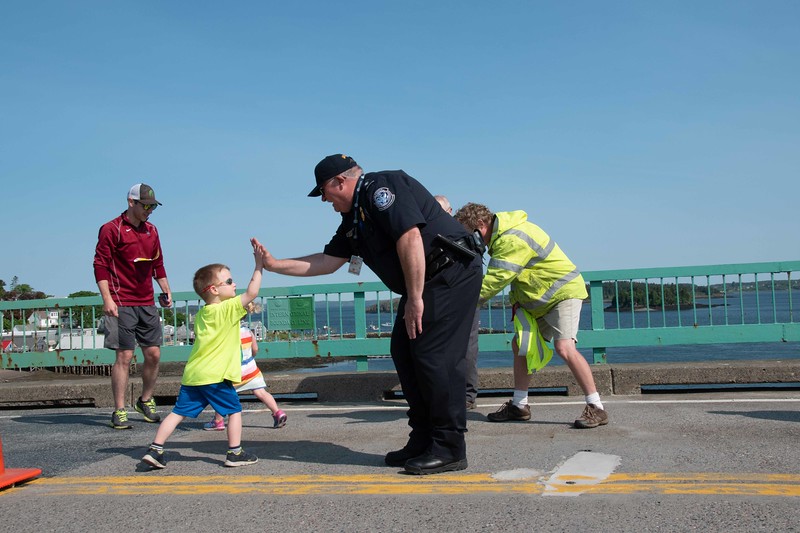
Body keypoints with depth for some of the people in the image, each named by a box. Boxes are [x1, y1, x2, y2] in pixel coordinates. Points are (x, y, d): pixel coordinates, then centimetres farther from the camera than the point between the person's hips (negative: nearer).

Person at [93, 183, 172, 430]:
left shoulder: (151, 231, 15)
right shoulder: (111, 229, -5)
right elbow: (100, 265, -9)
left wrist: (165, 289, 15)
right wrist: (107, 299, -16)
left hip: (147, 303, 6)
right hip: (122, 304, -6)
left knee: (153, 354, 6)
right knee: (124, 356, -6)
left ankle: (146, 401, 24)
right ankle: (119, 412, 1)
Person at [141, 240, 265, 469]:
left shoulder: (200, 315, 15)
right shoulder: (229, 308, -8)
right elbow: (252, 292, -14)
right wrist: (259, 265, -9)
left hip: (192, 375, 7)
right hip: (216, 376, -7)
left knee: (178, 413, 9)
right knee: (234, 411, 8)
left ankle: (155, 449, 6)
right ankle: (235, 453, 10)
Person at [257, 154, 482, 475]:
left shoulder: (382, 187, -12)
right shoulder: (353, 218, 18)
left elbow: (410, 237, -23)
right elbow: (327, 261, 22)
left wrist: (414, 297, -22)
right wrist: (274, 264, 20)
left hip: (450, 274, -10)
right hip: (424, 284, 10)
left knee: (433, 356, -13)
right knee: (404, 352, 8)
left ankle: (449, 449, -6)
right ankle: (423, 441, 14)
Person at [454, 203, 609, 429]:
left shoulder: (512, 240, -26)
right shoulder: (503, 235, 7)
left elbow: (494, 281, -26)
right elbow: (516, 274, 15)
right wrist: (515, 298, 2)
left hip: (564, 292, -11)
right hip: (539, 299, 11)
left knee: (564, 347, -23)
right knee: (520, 345, 11)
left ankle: (596, 409, -17)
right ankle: (519, 405, 22)